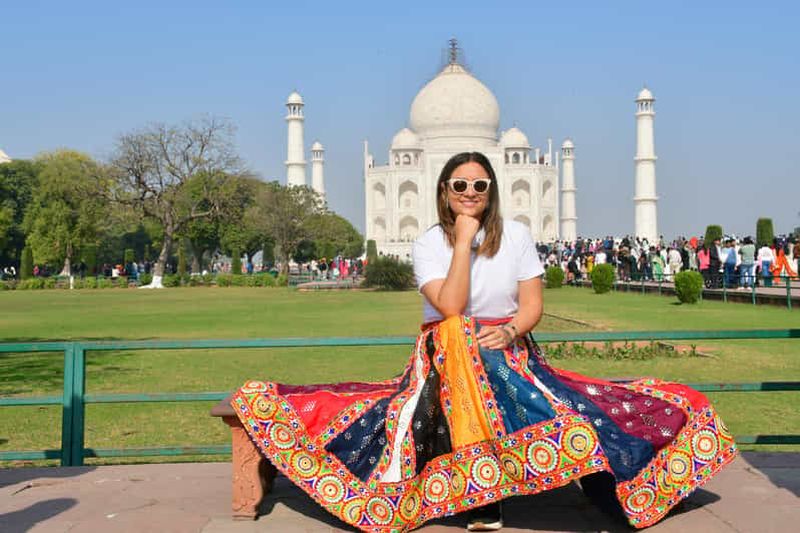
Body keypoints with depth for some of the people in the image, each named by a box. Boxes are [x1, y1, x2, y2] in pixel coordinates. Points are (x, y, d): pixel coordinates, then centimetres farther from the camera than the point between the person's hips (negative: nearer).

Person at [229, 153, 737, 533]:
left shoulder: (517, 234, 4)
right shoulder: (430, 243, -1)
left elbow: (533, 304, 1)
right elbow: (450, 309, -16)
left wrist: (510, 331, -20)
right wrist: (464, 242, -16)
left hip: (511, 351, 1)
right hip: (448, 357, -1)